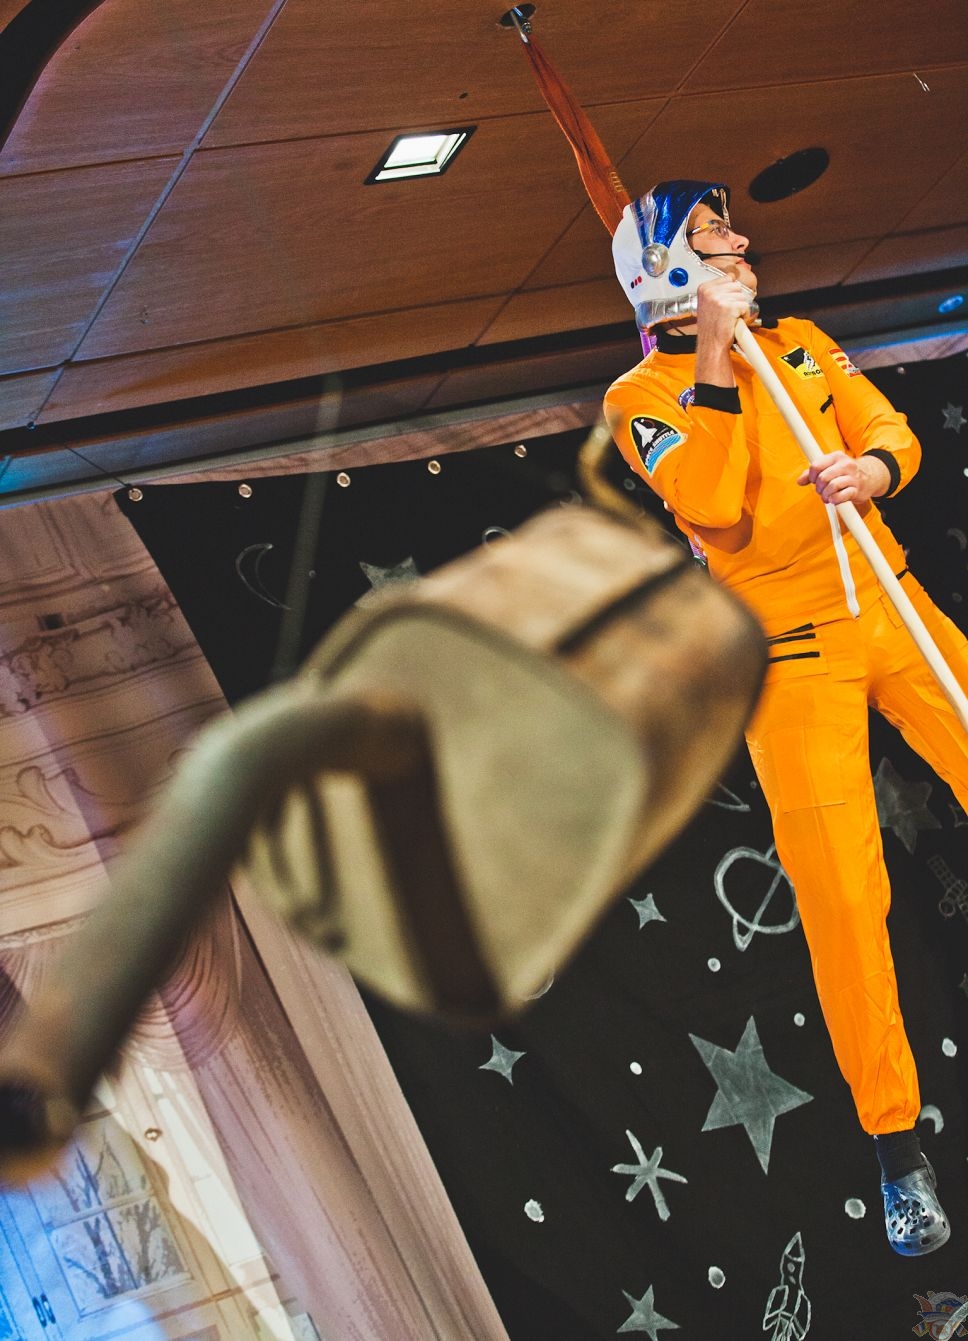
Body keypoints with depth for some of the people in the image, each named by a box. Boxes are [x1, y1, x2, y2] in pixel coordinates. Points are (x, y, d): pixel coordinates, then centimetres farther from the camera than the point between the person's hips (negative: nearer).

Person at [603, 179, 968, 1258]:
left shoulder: (799, 348, 12)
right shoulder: (641, 399, -4)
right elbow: (712, 512, -19)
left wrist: (872, 467, -16)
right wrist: (715, 366, -19)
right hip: (789, 656, -4)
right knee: (840, 898, -5)